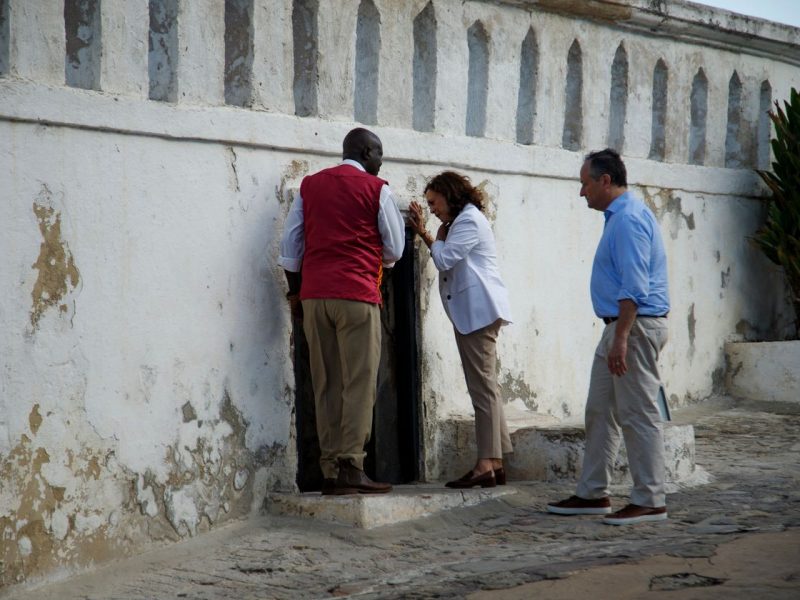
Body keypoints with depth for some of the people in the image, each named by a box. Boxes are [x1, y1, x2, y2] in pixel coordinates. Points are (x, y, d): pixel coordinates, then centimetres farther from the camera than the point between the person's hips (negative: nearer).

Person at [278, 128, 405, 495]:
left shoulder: (309, 186, 14)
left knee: (325, 385, 5)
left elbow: (290, 245, 13)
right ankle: (351, 467, -12)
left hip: (313, 295, 5)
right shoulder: (376, 190, 1)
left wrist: (295, 290, 19)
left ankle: (330, 471, 3)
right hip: (357, 294, -5)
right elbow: (394, 249, 6)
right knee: (359, 382, -4)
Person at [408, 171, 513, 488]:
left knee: (483, 385, -13)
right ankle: (495, 462, 10)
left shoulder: (469, 220, -8)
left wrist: (427, 236, 1)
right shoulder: (462, 221, 25)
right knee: (485, 386, 9)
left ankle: (486, 464, -16)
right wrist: (427, 235, 9)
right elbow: (447, 261, 20)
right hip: (472, 312, 11)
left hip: (479, 310, -11)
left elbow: (444, 259, -15)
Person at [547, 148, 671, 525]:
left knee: (639, 415, -6)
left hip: (635, 326, -11)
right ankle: (592, 493, 20)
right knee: (600, 412, 13)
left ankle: (650, 501, -1)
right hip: (621, 327, 11)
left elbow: (633, 288, -23)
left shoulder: (628, 220, -16)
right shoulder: (620, 216, 17)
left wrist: (621, 338, -26)